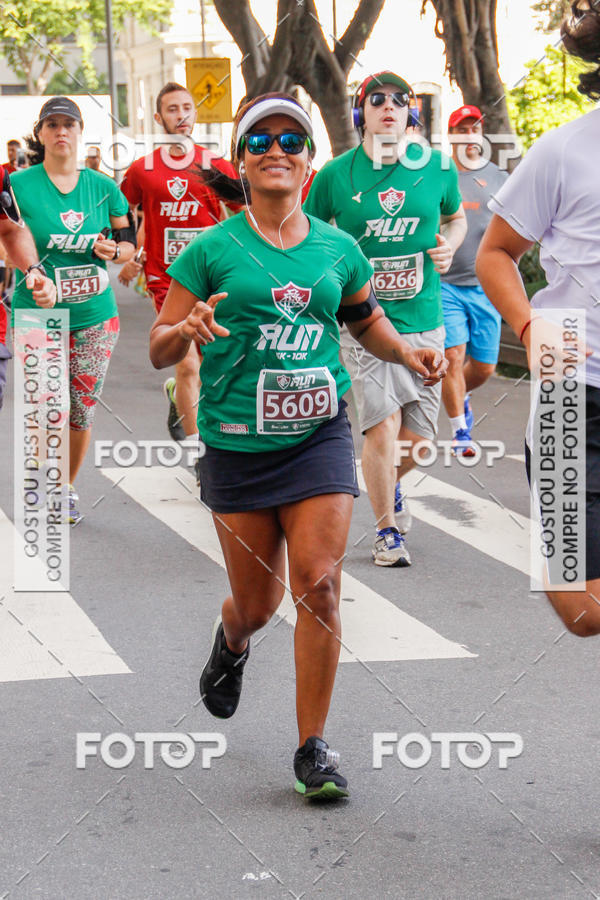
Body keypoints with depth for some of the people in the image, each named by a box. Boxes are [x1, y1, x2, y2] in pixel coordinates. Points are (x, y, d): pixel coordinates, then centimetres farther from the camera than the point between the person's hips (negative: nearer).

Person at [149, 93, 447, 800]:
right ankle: (232, 640, 48)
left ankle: (313, 749, 2)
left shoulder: (338, 250, 6)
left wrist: (409, 354, 5)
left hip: (320, 434, 1)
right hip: (237, 443, -1)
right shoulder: (212, 250, -2)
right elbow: (159, 350, -1)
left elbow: (367, 320, 24)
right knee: (258, 601, 8)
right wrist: (187, 329, -23)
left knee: (319, 584, -11)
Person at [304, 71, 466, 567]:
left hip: (423, 320, 3)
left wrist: (449, 245, 0)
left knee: (419, 441, 7)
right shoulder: (336, 174, -4)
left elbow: (456, 216, 20)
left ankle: (391, 483, 43)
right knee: (383, 424, -14)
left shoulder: (438, 167, 2)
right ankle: (387, 530, 7)